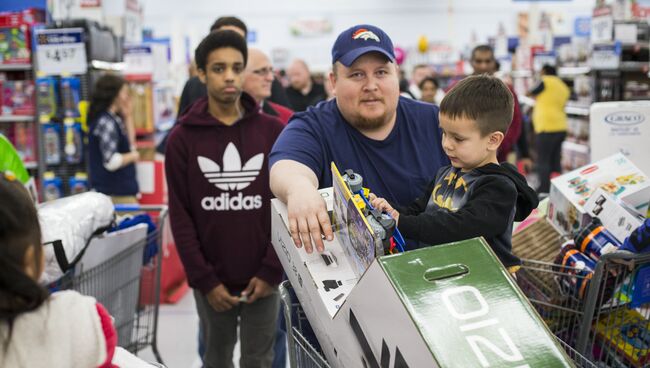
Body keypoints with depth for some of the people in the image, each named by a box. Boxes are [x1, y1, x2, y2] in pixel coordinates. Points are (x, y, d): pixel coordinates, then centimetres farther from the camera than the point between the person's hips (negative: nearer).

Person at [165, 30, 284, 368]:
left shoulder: (273, 132, 0)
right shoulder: (183, 138, -2)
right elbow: (181, 216, -3)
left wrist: (272, 270, -9)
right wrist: (204, 280, -9)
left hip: (262, 278, 0)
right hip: (212, 281, 0)